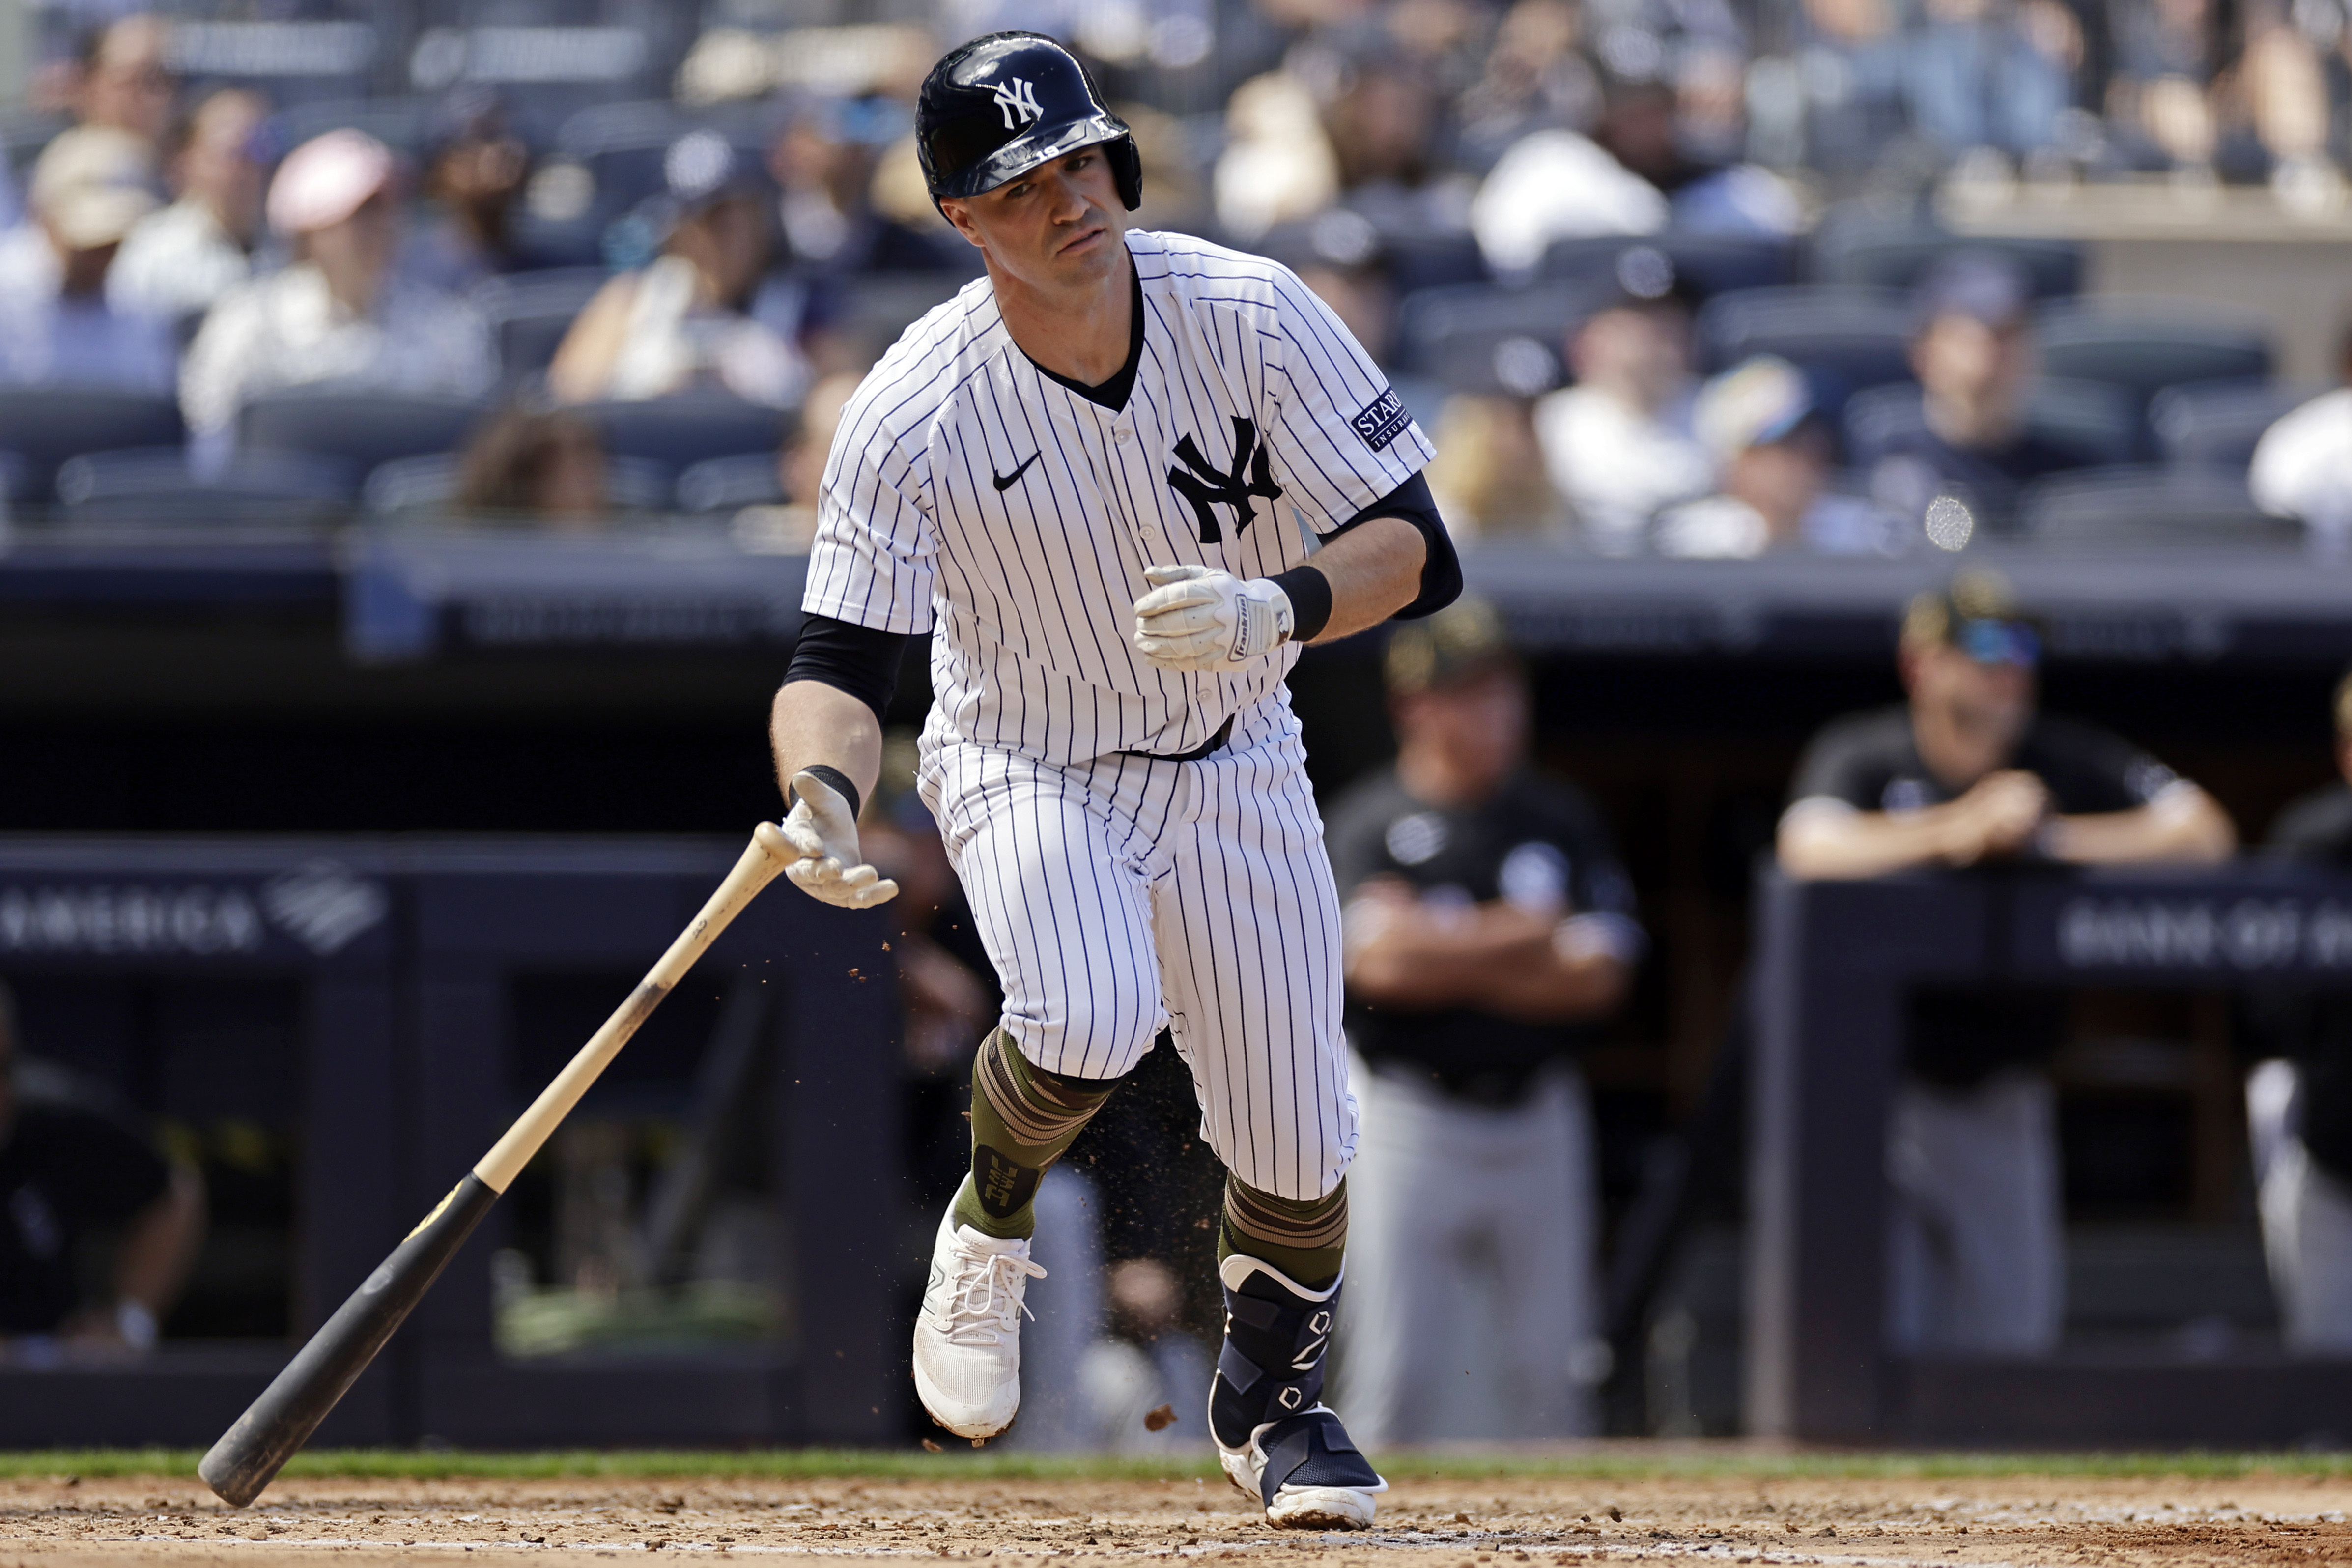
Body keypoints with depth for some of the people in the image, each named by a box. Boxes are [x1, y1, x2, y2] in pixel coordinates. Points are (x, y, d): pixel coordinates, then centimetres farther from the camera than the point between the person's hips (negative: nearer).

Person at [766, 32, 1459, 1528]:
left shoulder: (1250, 316, -20)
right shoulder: (913, 413, -23)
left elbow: (1417, 549, -18)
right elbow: (842, 659, -21)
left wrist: (1278, 609, -38)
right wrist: (823, 792, -43)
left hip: (1234, 767, 2)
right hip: (1030, 769, -2)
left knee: (1298, 1142, 2)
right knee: (1090, 1020, -31)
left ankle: (1273, 1392, 34)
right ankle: (992, 1224, 3)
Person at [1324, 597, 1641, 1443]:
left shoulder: (1564, 820, 9)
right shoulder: (1369, 823, 0)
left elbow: (1597, 979, -2)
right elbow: (1383, 961, -15)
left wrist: (1450, 954, -9)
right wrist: (1518, 935, -6)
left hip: (1537, 1117, 3)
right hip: (1410, 1118, -3)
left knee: (1549, 1367, 2)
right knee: (1394, 1372, -8)